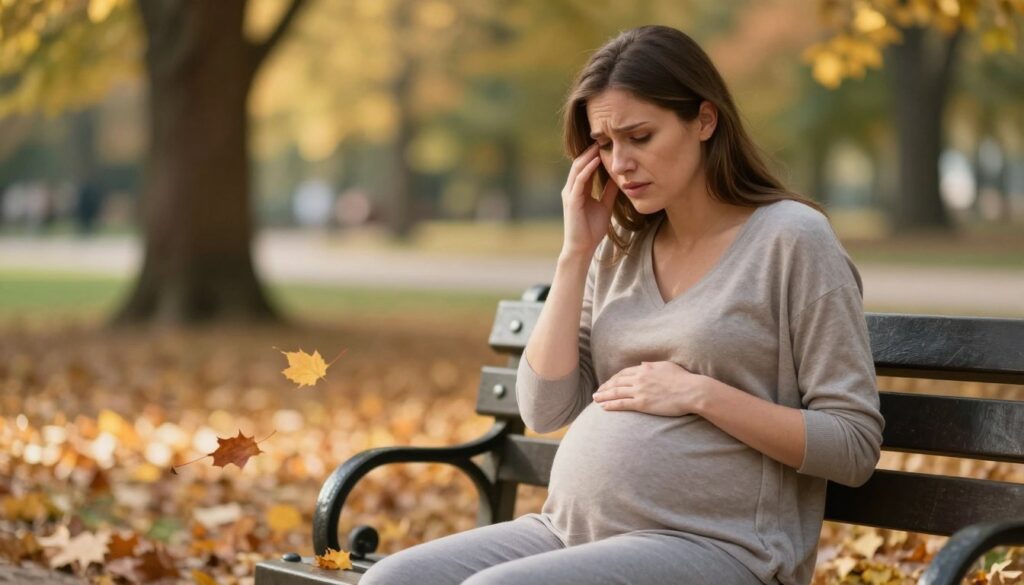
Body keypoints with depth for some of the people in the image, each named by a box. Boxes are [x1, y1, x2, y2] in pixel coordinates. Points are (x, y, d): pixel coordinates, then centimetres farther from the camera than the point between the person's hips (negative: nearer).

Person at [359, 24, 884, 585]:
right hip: (571, 532, 7)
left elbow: (856, 445, -8)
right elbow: (545, 408, 6)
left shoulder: (792, 239, -5)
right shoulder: (621, 248, 14)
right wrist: (576, 253, 1)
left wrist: (700, 393, -15)